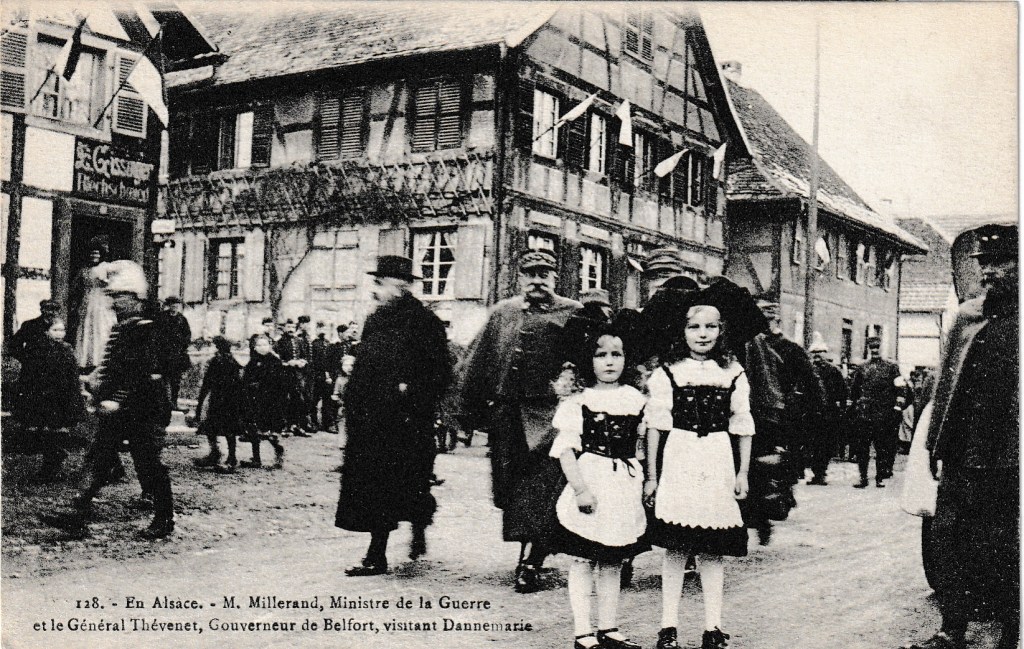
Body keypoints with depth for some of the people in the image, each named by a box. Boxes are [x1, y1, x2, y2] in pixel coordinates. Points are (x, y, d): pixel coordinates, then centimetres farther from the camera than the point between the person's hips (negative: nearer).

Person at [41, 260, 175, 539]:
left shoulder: (147, 331, -13)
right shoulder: (118, 330, 14)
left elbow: (146, 375, -20)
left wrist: (118, 401, -24)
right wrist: (100, 395, 12)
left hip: (141, 412, -8)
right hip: (115, 411, 8)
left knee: (148, 464, 0)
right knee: (99, 458, 3)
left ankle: (164, 519, 13)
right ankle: (79, 516, 3)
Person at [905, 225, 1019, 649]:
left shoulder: (1017, 320, -6)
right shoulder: (966, 314, 11)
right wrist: (937, 442, 12)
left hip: (1003, 460, -5)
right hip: (960, 456, 5)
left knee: (1003, 551, 5)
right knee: (946, 537, 9)